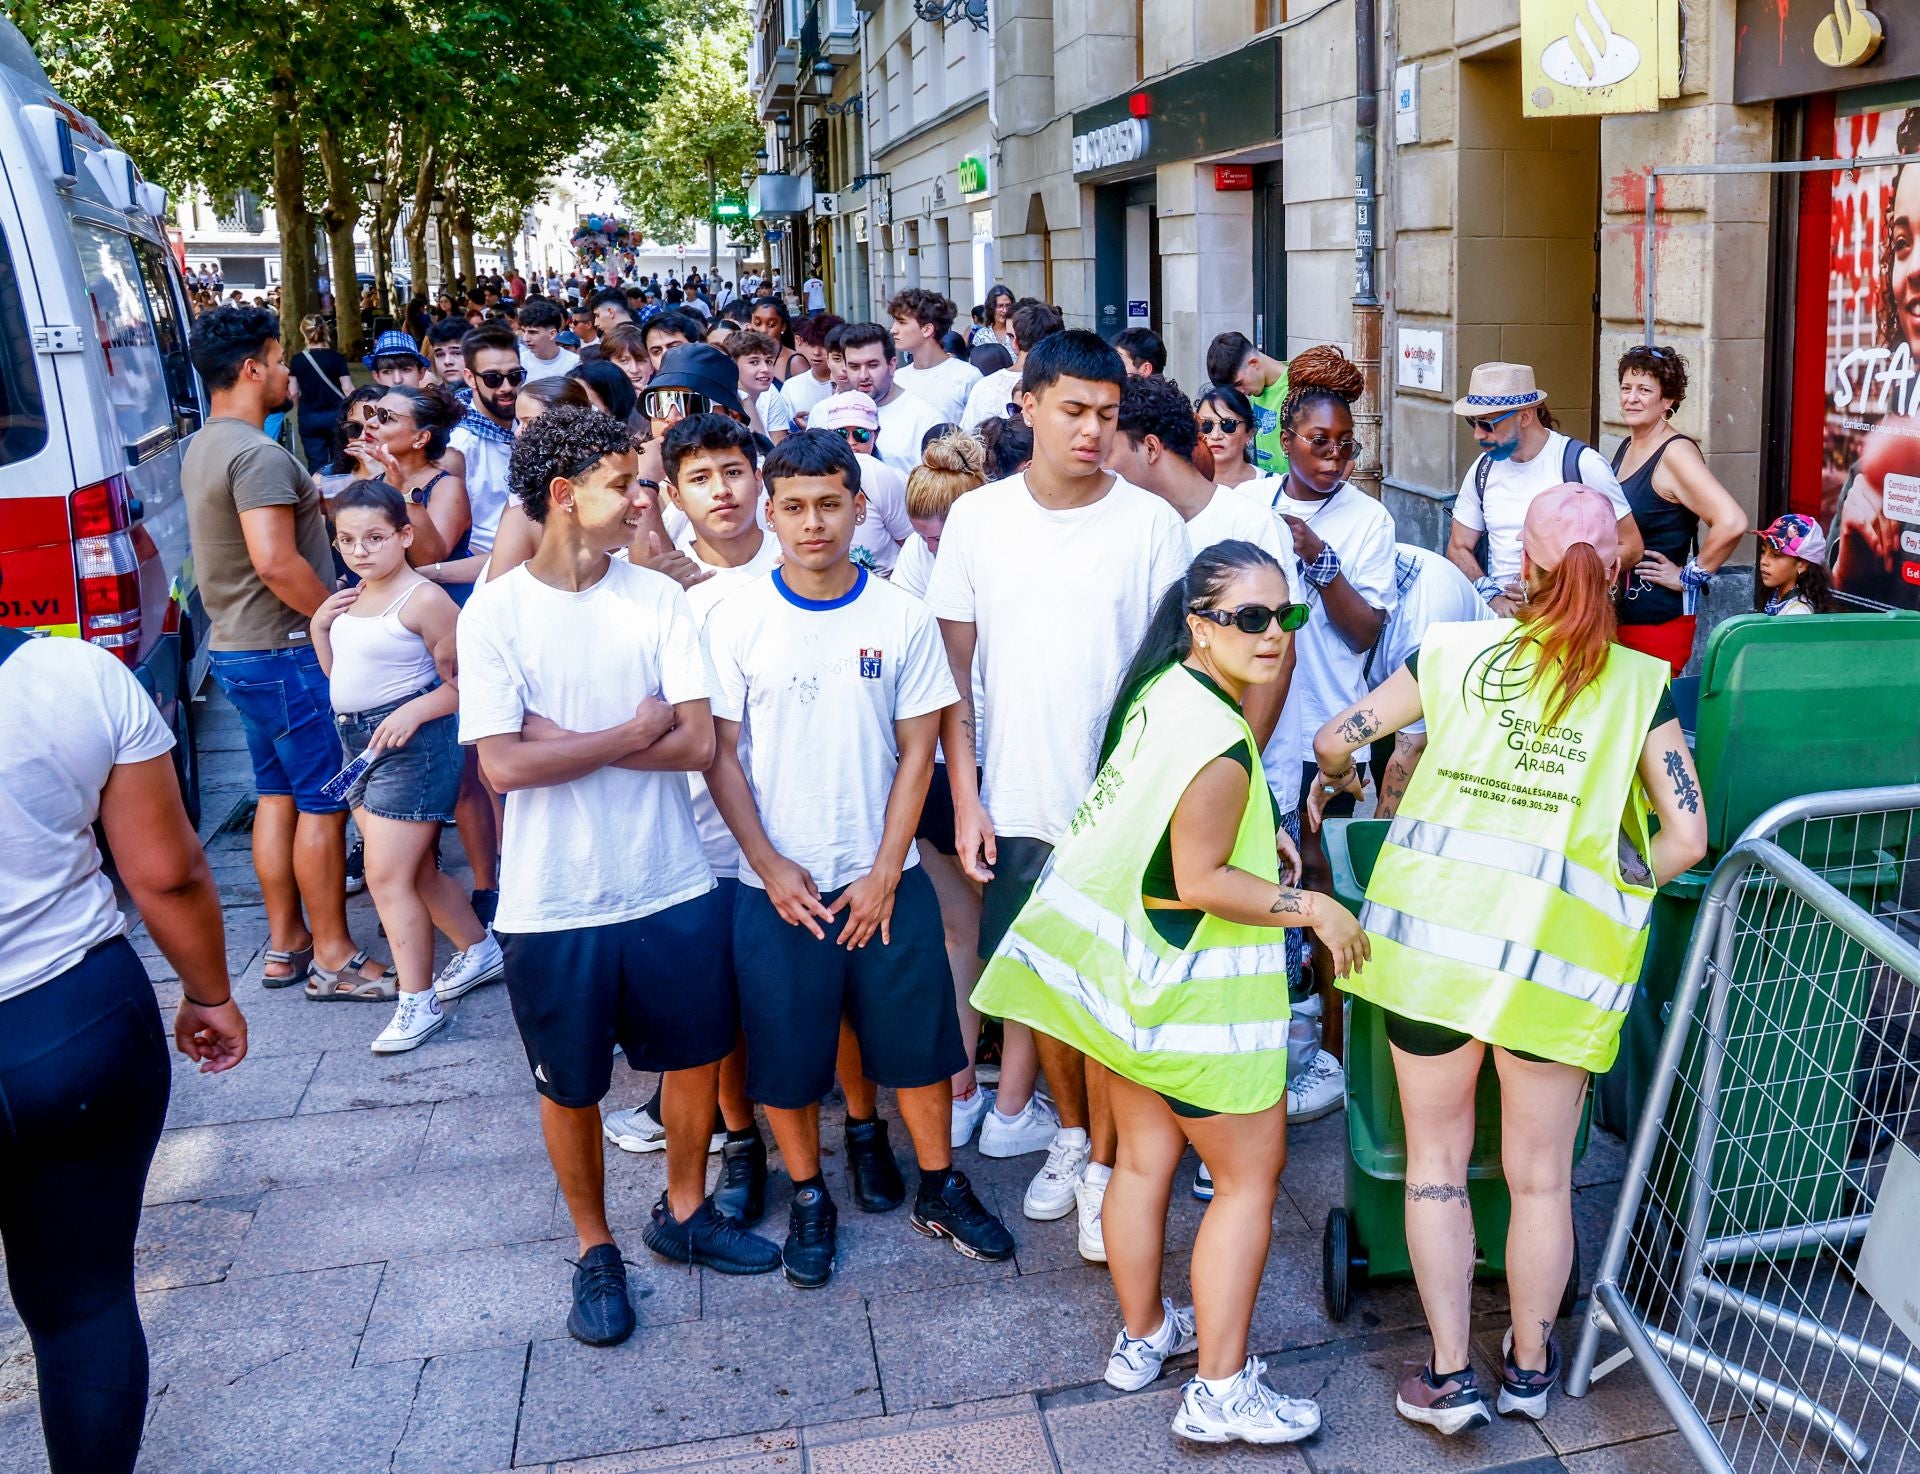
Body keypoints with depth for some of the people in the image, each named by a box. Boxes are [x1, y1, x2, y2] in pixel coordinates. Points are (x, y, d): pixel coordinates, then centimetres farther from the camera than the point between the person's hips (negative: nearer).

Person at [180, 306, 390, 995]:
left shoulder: (203, 448, 13)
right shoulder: (258, 454, -19)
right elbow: (277, 563, -28)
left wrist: (314, 501, 15)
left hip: (238, 648, 10)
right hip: (286, 653, -10)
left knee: (278, 794, 15)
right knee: (323, 801, -2)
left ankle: (285, 944, 23)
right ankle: (332, 954, 6)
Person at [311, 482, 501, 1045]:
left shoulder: (424, 599, -15)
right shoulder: (352, 599, 11)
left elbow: (462, 683, -14)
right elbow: (338, 675, 17)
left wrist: (413, 711, -27)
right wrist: (319, 625, 3)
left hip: (410, 744, -9)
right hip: (361, 743, 9)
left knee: (388, 877, -7)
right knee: (417, 871, 18)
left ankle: (418, 1004, 3)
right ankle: (480, 951, 37)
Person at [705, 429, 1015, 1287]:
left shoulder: (902, 617, -2)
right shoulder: (736, 620, -4)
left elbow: (917, 753, -1)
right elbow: (722, 755, -2)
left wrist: (885, 874, -7)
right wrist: (771, 866, -10)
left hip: (886, 883, 1)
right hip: (778, 886, 0)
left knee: (919, 1043, 11)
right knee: (785, 1055, 10)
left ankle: (941, 1189, 31)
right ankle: (809, 1199, 31)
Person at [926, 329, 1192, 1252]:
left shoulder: (1152, 523, -4)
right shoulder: (977, 517, 0)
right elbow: (953, 664, 4)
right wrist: (964, 795, -1)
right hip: (1017, 804, 2)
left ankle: (1104, 1161, 23)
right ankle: (1069, 1132, 38)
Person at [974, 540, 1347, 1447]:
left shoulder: (1162, 685, 1)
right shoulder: (1221, 744, -27)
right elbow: (1201, 880, -23)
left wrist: (1256, 834, 9)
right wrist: (1313, 908, -14)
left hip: (1122, 964, 9)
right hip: (1190, 989, -9)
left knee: (1144, 1158, 20)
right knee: (1249, 1177, 5)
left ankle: (1141, 1338, 36)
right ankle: (1220, 1391, 13)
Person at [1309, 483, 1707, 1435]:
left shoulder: (1455, 649, 6)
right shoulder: (1639, 684, 4)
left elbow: (1336, 739, 7)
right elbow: (1686, 836, 0)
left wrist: (1340, 783, 29)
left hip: (1431, 924, 0)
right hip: (1557, 946, 0)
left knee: (1435, 1160, 14)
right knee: (1540, 1175, 16)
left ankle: (1450, 1377, 20)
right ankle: (1529, 1365, 33)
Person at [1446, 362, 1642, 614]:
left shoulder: (1582, 464, -4)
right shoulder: (1484, 468, 11)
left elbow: (1630, 548, -1)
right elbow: (1459, 548, 14)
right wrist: (1492, 594, -5)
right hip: (1501, 609, 4)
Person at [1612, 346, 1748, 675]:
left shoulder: (1675, 453, -15)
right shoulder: (1627, 447, 12)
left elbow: (1732, 522, -27)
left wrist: (1688, 576, -17)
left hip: (1659, 620, -8)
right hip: (1616, 616, 8)